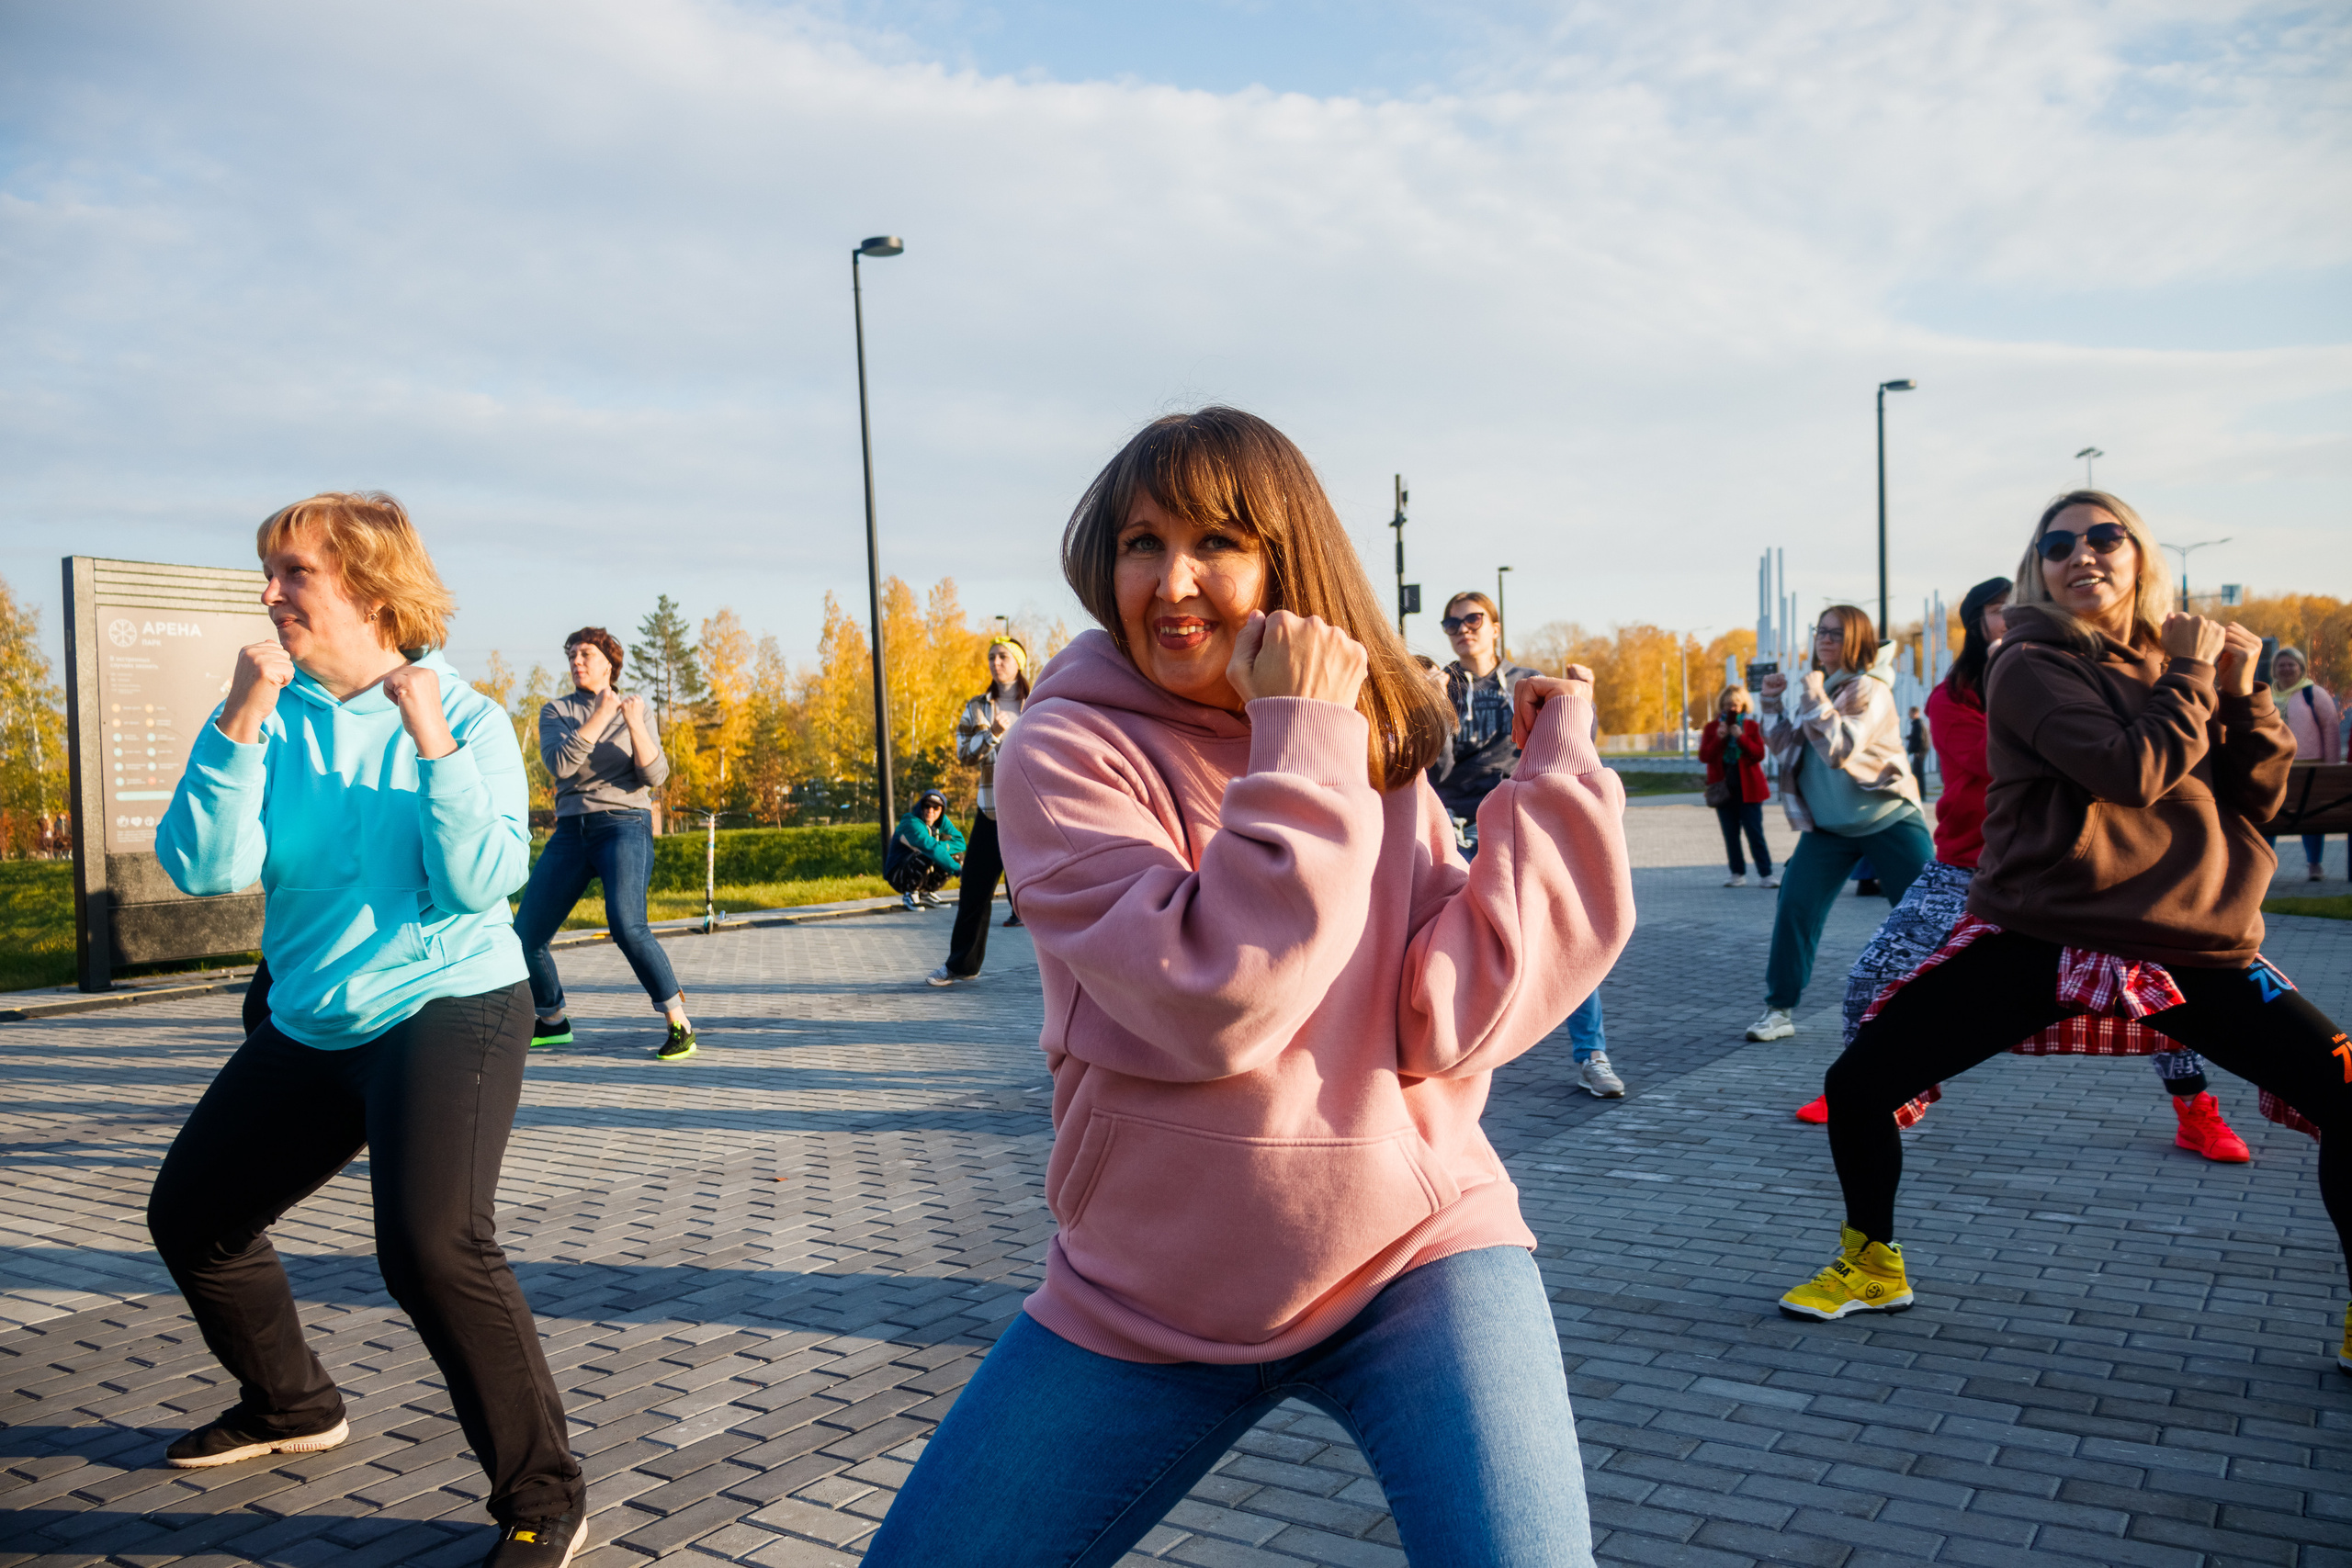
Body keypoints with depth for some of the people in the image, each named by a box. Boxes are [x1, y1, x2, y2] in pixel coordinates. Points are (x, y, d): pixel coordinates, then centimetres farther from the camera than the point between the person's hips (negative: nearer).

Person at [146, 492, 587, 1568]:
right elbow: (204, 868, -11)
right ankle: (289, 1406, 44)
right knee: (191, 1214, 18)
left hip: (446, 1006, -6)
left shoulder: (463, 716, -10)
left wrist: (432, 744, -26)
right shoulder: (273, 712, 0)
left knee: (432, 1244, -26)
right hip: (309, 1023, 7)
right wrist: (239, 723, -20)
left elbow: (478, 885, -19)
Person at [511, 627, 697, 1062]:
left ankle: (679, 1024, -17)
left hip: (624, 826, -4)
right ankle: (552, 1021, 25)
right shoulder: (555, 712, 10)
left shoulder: (638, 709, 7)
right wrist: (600, 714, -13)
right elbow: (559, 765, -9)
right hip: (571, 831, 4)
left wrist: (635, 726, -19)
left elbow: (655, 776, -4)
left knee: (627, 926, -25)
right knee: (526, 936, 1)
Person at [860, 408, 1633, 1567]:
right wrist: (1301, 746, -23)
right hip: (1142, 1302, 0)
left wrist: (1555, 780, -11)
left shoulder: (1380, 758, -1)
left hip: (1412, 1254, 1)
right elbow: (1212, 1005, -26)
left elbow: (1445, 1017, -14)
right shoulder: (1065, 753, -12)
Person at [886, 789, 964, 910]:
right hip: (898, 875, -7)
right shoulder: (912, 823, -23)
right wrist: (957, 869, -39)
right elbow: (931, 848, -35)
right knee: (925, 857, -35)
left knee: (957, 856, -8)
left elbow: (960, 842, -7)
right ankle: (910, 895, -11)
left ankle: (927, 893, 4)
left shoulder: (942, 821, 2)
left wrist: (940, 846, -26)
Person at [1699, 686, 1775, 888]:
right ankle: (1738, 874, 11)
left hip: (1748, 788, -2)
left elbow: (1759, 754, -7)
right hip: (1723, 787, 2)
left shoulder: (1751, 726, 5)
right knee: (1730, 835, 4)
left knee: (1755, 833, -5)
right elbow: (1704, 756, -3)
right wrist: (1719, 738, -16)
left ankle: (1765, 875, -5)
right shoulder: (1712, 727, 7)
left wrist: (1741, 737, -19)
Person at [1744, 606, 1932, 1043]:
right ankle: (1779, 1010, -1)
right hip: (1827, 826, 5)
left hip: (1888, 822, -5)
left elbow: (1840, 749, -24)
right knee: (1794, 907, -8)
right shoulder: (1817, 686, 10)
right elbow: (1785, 749, 15)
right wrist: (1772, 704, 2)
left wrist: (1816, 697, -21)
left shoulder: (1870, 690, -11)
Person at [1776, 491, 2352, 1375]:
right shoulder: (2032, 665, -6)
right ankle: (1871, 1266, 20)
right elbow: (2132, 771, -20)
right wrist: (2192, 678, -7)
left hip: (2196, 945, 4)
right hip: (2038, 937, -3)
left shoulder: (2179, 660, 11)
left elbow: (2259, 799, 8)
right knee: (1859, 1083, -7)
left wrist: (2241, 690, -1)